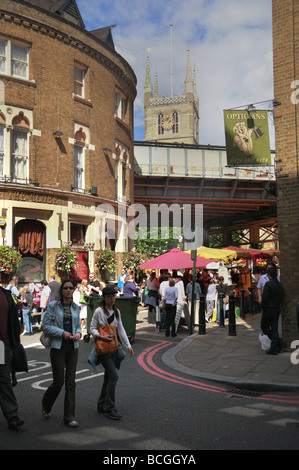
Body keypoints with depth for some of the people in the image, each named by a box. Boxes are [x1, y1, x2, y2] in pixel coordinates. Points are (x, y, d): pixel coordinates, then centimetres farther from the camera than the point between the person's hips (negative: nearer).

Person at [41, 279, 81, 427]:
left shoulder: (75, 307, 9)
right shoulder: (52, 306, -4)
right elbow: (45, 326, -6)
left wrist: (78, 333, -6)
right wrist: (62, 333, -15)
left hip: (73, 347, 4)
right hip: (58, 347, -4)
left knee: (70, 382, 3)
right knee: (58, 381, -1)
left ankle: (69, 416, 11)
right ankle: (46, 405, 30)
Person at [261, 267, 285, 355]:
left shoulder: (268, 284, -16)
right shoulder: (280, 285, 6)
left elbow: (264, 298, -18)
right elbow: (282, 297, 10)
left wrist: (263, 307, -3)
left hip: (268, 309, -7)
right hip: (277, 309, 7)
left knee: (264, 327, 6)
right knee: (274, 328, 10)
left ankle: (279, 341, -4)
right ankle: (274, 348, 7)